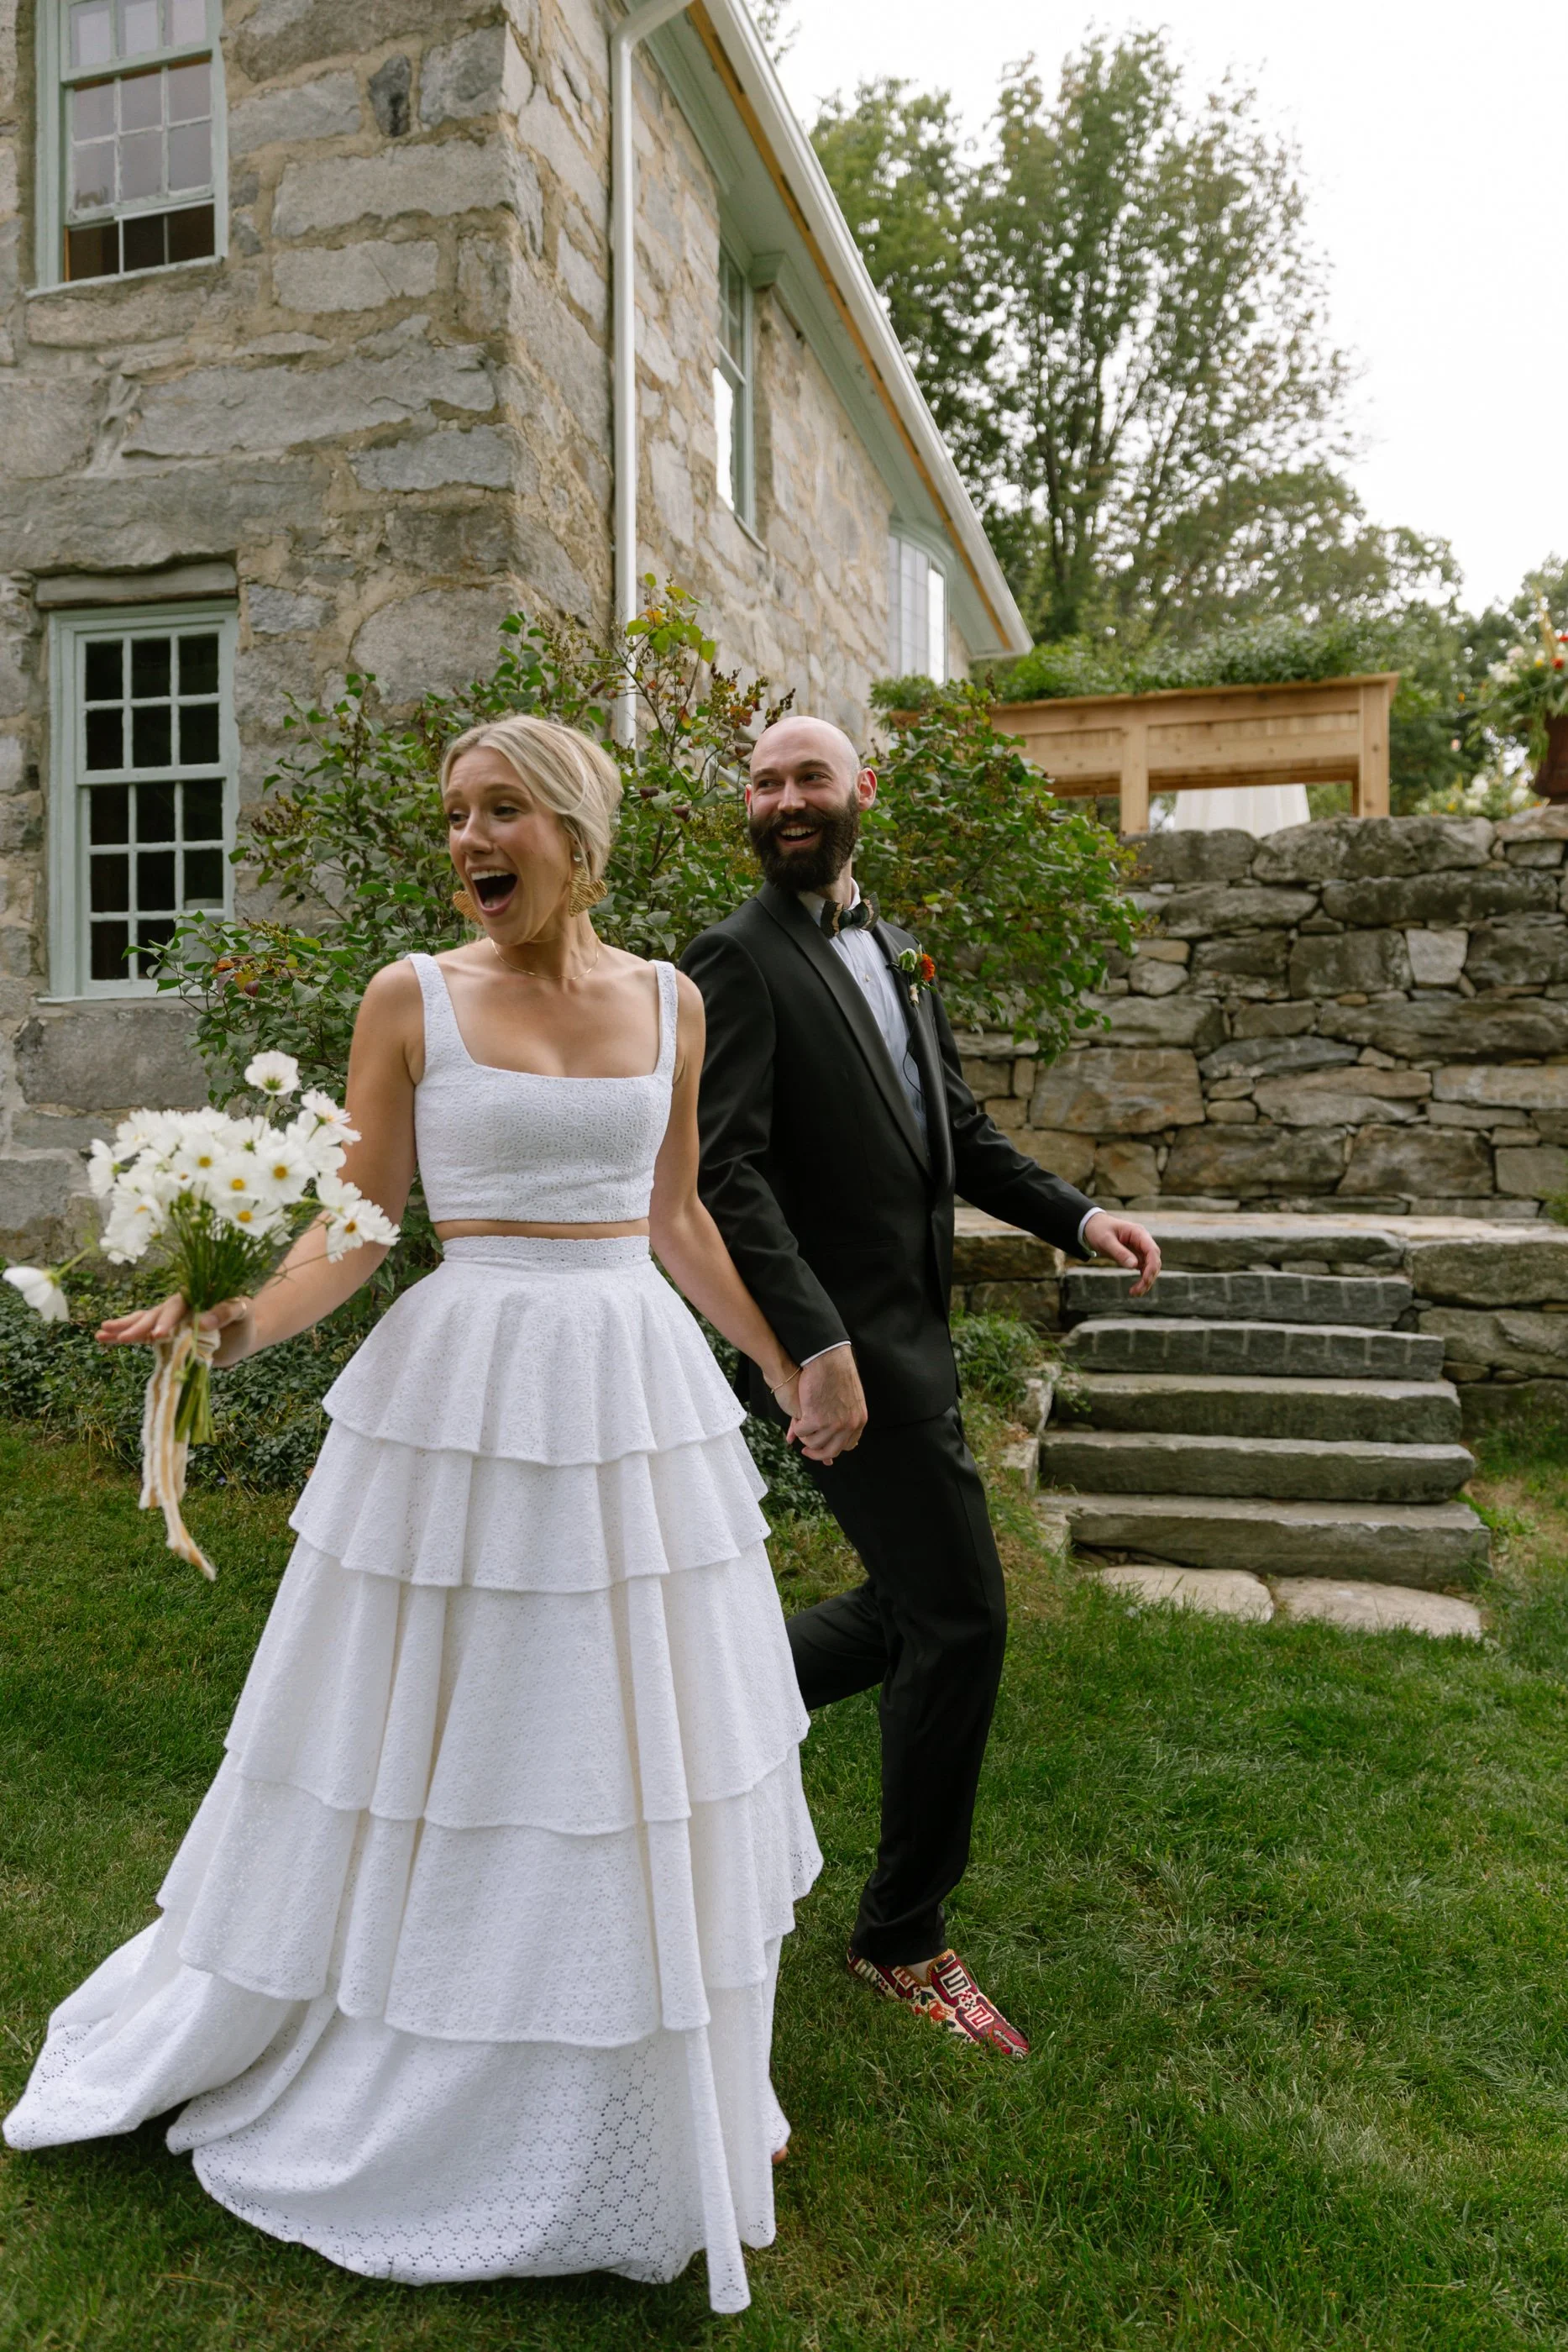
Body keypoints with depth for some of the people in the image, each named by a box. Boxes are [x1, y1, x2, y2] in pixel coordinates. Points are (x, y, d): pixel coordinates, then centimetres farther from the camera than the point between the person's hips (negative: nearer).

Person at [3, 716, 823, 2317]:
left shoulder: (667, 1001, 6)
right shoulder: (413, 999, -3)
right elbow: (355, 1221, -4)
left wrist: (786, 1366, 19)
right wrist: (242, 1322, -22)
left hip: (642, 1394, 3)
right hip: (466, 1388, -3)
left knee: (642, 1753, 13)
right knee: (433, 1752, 8)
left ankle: (658, 2094, 38)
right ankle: (420, 2086, 36)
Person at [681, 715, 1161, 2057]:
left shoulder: (892, 953, 16)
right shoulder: (740, 960, -10)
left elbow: (955, 1127, 20)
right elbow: (724, 1169, -19)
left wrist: (1073, 1216, 6)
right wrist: (817, 1342, -28)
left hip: (911, 1333, 9)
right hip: (843, 1345, -8)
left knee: (915, 1610, 15)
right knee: (962, 1620, -3)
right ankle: (907, 1941, 17)